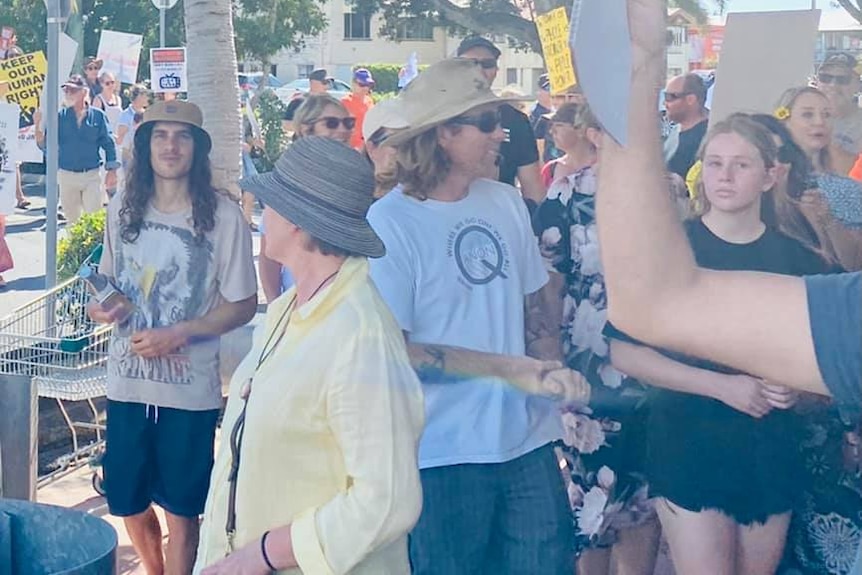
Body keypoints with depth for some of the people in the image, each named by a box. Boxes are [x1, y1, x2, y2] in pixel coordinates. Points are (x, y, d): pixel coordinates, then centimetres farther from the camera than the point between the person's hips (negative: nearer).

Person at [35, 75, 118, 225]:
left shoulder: (98, 116, -3)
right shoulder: (60, 117, 1)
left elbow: (108, 144, 0)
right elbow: (45, 145, -1)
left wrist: (112, 170, -5)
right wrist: (38, 126, -17)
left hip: (92, 175, -2)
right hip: (67, 175, 2)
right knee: (72, 218, 14)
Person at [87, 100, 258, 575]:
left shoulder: (223, 216, -11)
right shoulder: (122, 208, 3)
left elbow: (243, 305, -7)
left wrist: (177, 334, -18)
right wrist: (100, 304, -6)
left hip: (190, 389, -4)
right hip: (126, 381, 4)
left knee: (180, 509, 8)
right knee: (128, 503, 17)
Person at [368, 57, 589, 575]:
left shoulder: (506, 202, 4)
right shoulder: (390, 221, -12)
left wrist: (554, 376, -1)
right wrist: (507, 368, -18)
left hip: (529, 440, 5)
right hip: (445, 455, -5)